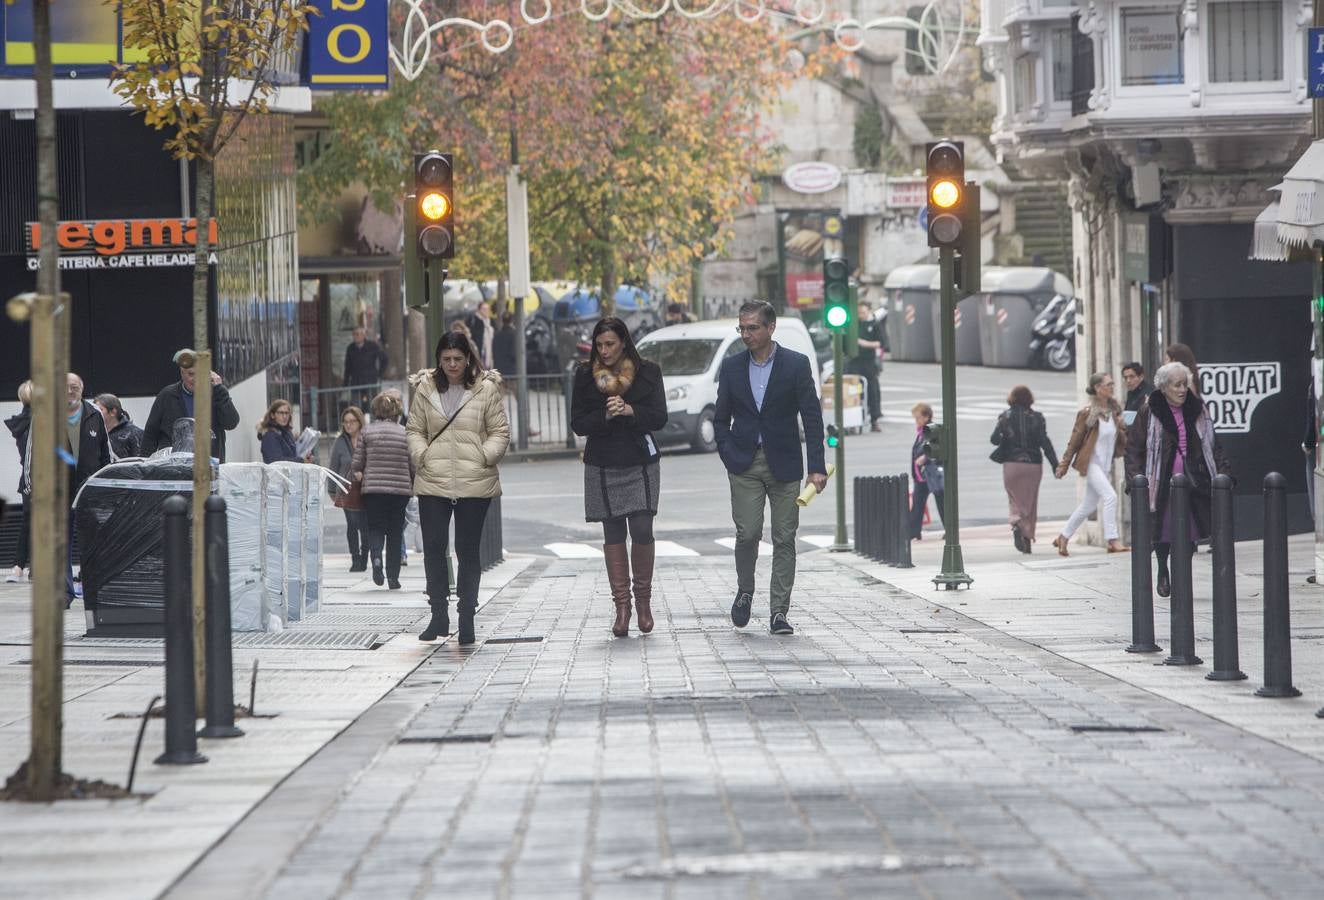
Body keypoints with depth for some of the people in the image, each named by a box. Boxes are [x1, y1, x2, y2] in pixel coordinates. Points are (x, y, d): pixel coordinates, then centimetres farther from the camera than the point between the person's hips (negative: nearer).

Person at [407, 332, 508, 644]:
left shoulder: (486, 389, 0)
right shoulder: (425, 389, 7)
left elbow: (500, 432, 3)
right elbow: (415, 429, 12)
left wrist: (485, 457, -13)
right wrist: (421, 455, -5)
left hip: (474, 484, -2)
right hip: (433, 483, 2)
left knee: (468, 550, 4)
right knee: (433, 548, -2)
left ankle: (467, 618, 12)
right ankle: (439, 615, 9)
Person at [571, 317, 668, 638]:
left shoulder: (648, 372, 2)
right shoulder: (585, 376, 4)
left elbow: (659, 417, -3)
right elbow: (578, 423, 0)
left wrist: (629, 411, -19)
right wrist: (606, 416, -17)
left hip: (641, 464, -1)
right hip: (602, 467, 1)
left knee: (642, 530, -9)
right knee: (613, 535, 1)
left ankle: (643, 599, 10)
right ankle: (622, 606, 6)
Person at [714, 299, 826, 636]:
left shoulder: (796, 364, -2)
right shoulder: (731, 367, 6)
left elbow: (812, 418, -3)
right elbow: (721, 419, 13)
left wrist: (817, 467, -10)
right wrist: (729, 458, -1)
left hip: (784, 465, -1)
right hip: (745, 465, 1)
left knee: (784, 539, -2)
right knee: (747, 533, -10)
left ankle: (779, 612, 2)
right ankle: (745, 591, 16)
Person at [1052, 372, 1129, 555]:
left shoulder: (1114, 410, 6)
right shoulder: (1088, 413, -12)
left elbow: (1122, 440, 13)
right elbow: (1075, 440, -6)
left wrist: (1122, 428, -9)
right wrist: (1063, 465, -4)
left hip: (1106, 465, 7)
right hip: (1091, 462, -7)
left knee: (1088, 506, 11)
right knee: (1110, 496, -20)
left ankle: (1063, 538, 24)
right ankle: (1113, 541, -18)